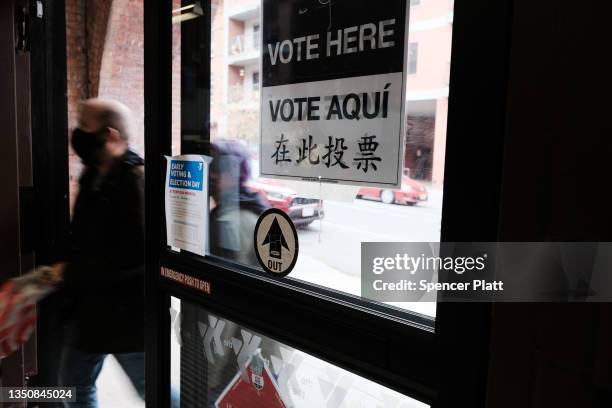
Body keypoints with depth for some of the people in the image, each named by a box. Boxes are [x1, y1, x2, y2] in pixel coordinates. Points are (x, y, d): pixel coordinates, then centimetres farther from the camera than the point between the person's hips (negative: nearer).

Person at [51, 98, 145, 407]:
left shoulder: (135, 179, -22)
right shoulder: (92, 176, 6)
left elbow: (135, 255, -28)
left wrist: (71, 273, -19)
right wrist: (65, 268, 2)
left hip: (127, 312, -8)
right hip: (92, 307, 9)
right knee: (74, 382, 21)